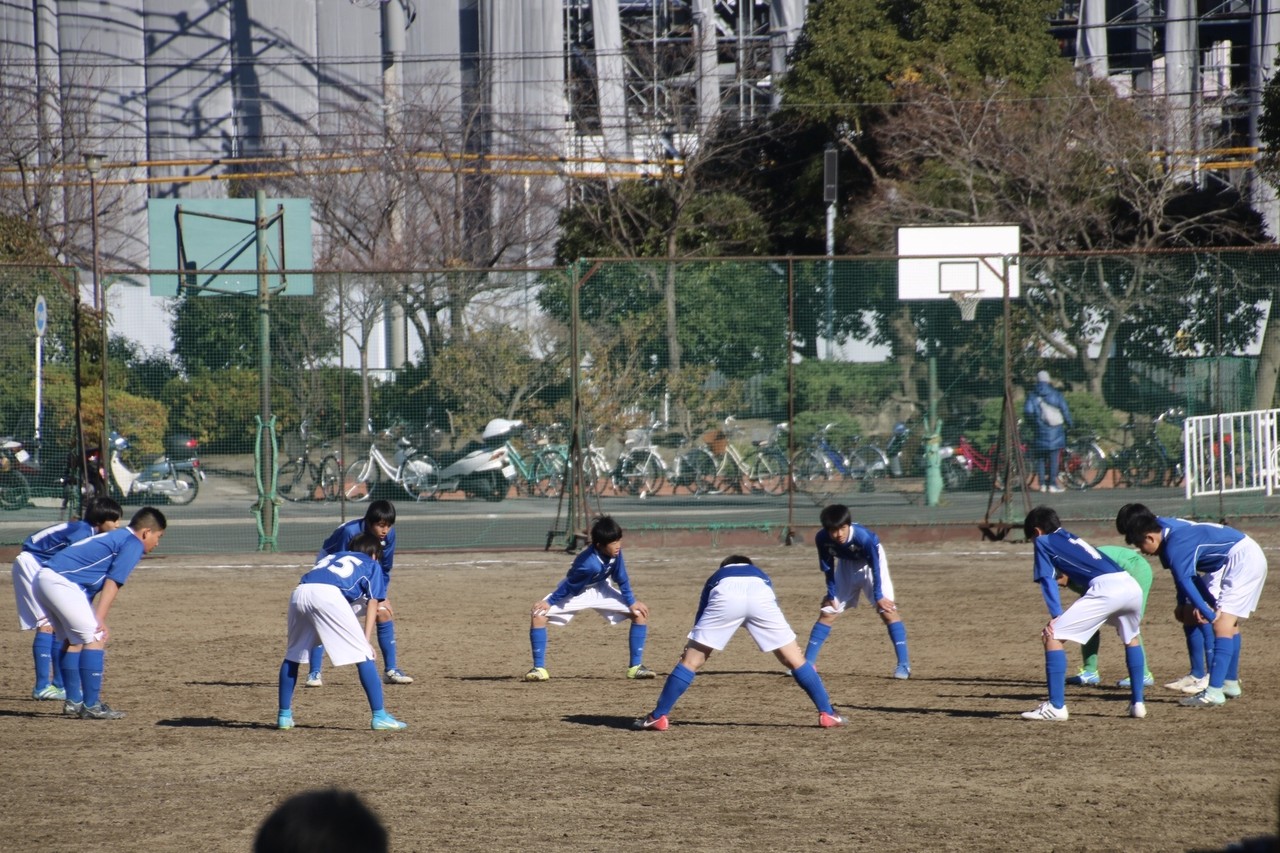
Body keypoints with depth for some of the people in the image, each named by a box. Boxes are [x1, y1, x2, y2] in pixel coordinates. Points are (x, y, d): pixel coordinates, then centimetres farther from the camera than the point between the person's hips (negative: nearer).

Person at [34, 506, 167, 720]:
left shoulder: (115, 537, 26)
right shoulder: (133, 544, -2)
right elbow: (113, 582, -12)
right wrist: (100, 620, -17)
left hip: (44, 579, 10)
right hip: (61, 582, -10)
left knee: (74, 639, 21)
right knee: (95, 637, -7)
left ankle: (73, 701, 25)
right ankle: (91, 706, -9)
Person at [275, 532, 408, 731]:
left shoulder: (331, 557, 41)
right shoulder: (372, 565, 29)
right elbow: (373, 602, 18)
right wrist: (366, 639, 9)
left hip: (299, 592, 5)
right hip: (329, 594, -5)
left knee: (293, 655, 23)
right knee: (362, 655, 1)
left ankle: (284, 715, 23)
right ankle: (379, 716, -4)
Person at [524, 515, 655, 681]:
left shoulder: (615, 552, -24)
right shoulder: (588, 563, -40)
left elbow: (621, 579, -8)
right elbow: (570, 586, -25)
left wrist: (632, 602, -4)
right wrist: (549, 602, -17)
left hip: (600, 590, 5)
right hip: (576, 593, -5)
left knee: (640, 613, -8)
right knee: (538, 615, -26)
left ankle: (635, 667, 0)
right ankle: (539, 668, -15)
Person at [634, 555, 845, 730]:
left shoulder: (716, 578, 42)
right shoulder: (760, 574, 45)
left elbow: (701, 619, 40)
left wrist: (689, 649, 47)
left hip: (725, 595, -1)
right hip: (761, 595, 1)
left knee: (691, 661, 9)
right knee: (795, 660, 13)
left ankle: (658, 717, 9)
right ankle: (827, 713, 13)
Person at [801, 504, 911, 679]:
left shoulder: (864, 537, -39)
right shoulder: (822, 539, -27)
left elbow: (875, 566, -26)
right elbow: (827, 567, -10)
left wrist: (878, 596, -22)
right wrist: (831, 593, -6)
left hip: (870, 563, -4)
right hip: (846, 564, 4)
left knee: (887, 610, -16)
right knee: (827, 612, 3)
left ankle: (904, 664, -15)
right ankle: (808, 663, 11)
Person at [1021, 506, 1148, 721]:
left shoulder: (1043, 542, 17)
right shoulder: (1073, 538, 37)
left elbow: (1048, 580, 7)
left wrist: (1056, 615, 0)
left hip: (1105, 588, -7)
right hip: (1133, 586, 7)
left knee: (1052, 636, -1)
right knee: (1132, 638, 34)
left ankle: (1056, 707, -5)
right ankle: (1137, 704, 31)